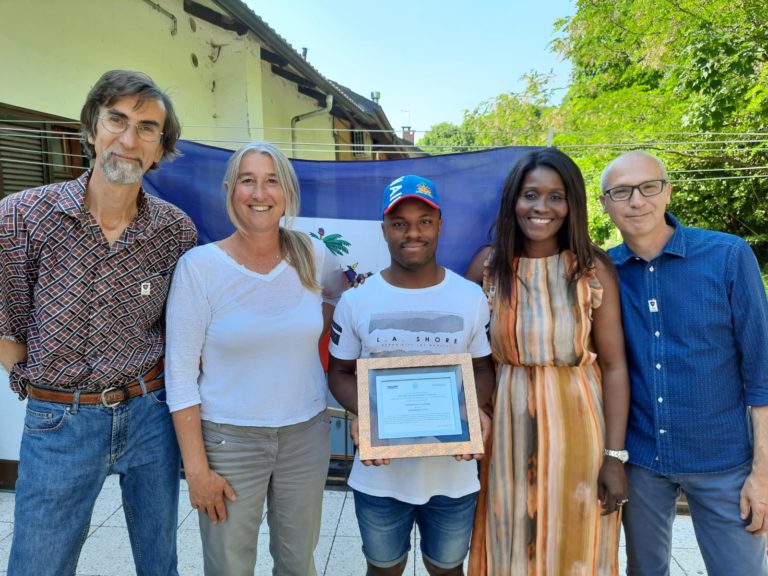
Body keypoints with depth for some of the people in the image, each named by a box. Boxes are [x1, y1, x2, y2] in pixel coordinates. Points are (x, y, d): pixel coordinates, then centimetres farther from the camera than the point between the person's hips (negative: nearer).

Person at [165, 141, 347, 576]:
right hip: (228, 438, -2)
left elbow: (341, 295, 19)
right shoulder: (200, 265, -12)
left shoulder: (312, 256, -4)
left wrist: (310, 334, 5)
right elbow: (181, 374, -10)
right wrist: (196, 467, -10)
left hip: (307, 433, 3)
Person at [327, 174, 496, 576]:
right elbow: (340, 372, 1)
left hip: (453, 472, 1)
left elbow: (482, 367, 3)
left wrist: (476, 410, -17)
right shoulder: (356, 301, -6)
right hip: (380, 474, 0)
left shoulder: (472, 297, -4)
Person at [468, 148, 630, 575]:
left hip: (576, 430, -1)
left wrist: (615, 455, -8)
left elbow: (615, 367, -6)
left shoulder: (594, 270, -7)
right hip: (510, 431, 2)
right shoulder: (490, 268, -2)